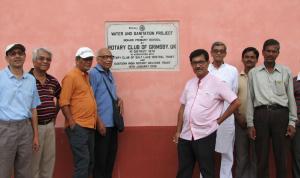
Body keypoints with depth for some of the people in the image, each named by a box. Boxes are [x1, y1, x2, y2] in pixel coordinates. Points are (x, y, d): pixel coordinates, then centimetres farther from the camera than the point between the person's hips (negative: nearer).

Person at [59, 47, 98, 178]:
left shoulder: (87, 76, 16)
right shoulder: (71, 76, -8)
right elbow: (63, 102, -14)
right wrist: (72, 123, -17)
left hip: (89, 126, 9)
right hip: (78, 127, -8)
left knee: (90, 161, 13)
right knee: (83, 161, -10)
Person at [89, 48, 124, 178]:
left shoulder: (109, 74, 12)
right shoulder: (94, 73, -11)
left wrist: (119, 99, 3)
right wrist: (99, 122, -18)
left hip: (113, 123, 8)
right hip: (102, 123, -8)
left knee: (111, 154, 16)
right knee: (100, 158, 2)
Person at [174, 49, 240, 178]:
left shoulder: (217, 84, -7)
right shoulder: (189, 83, 10)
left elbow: (236, 102, -6)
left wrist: (219, 120, -4)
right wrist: (178, 131, 11)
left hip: (205, 135, -5)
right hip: (185, 135, 5)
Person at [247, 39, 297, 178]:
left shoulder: (286, 72, 8)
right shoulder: (253, 73, 8)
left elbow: (291, 98, 8)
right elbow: (250, 99, 6)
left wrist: (292, 122, 2)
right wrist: (250, 124, 2)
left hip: (281, 114, 0)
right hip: (261, 114, 0)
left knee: (281, 156, 4)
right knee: (261, 156, 6)